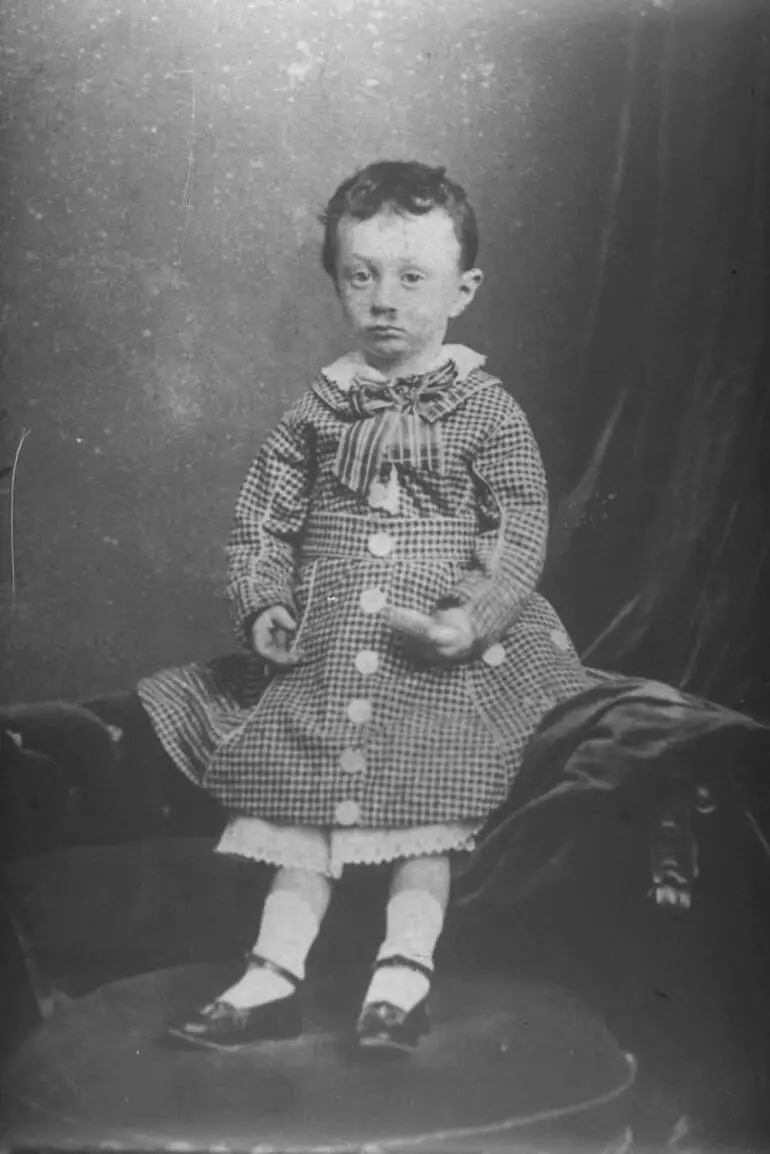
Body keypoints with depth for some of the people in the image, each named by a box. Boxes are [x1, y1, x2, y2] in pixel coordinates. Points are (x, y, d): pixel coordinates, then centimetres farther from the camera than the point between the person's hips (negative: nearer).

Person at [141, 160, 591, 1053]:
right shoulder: (319, 408, 6)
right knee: (302, 804, 1)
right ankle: (272, 976, 8)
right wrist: (262, 604, -9)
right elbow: (262, 517, 7)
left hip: (440, 653, -2)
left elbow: (521, 533, -5)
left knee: (427, 804, -5)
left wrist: (476, 615, -20)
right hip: (323, 649, 3)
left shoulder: (485, 409, -1)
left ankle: (405, 970, 10)